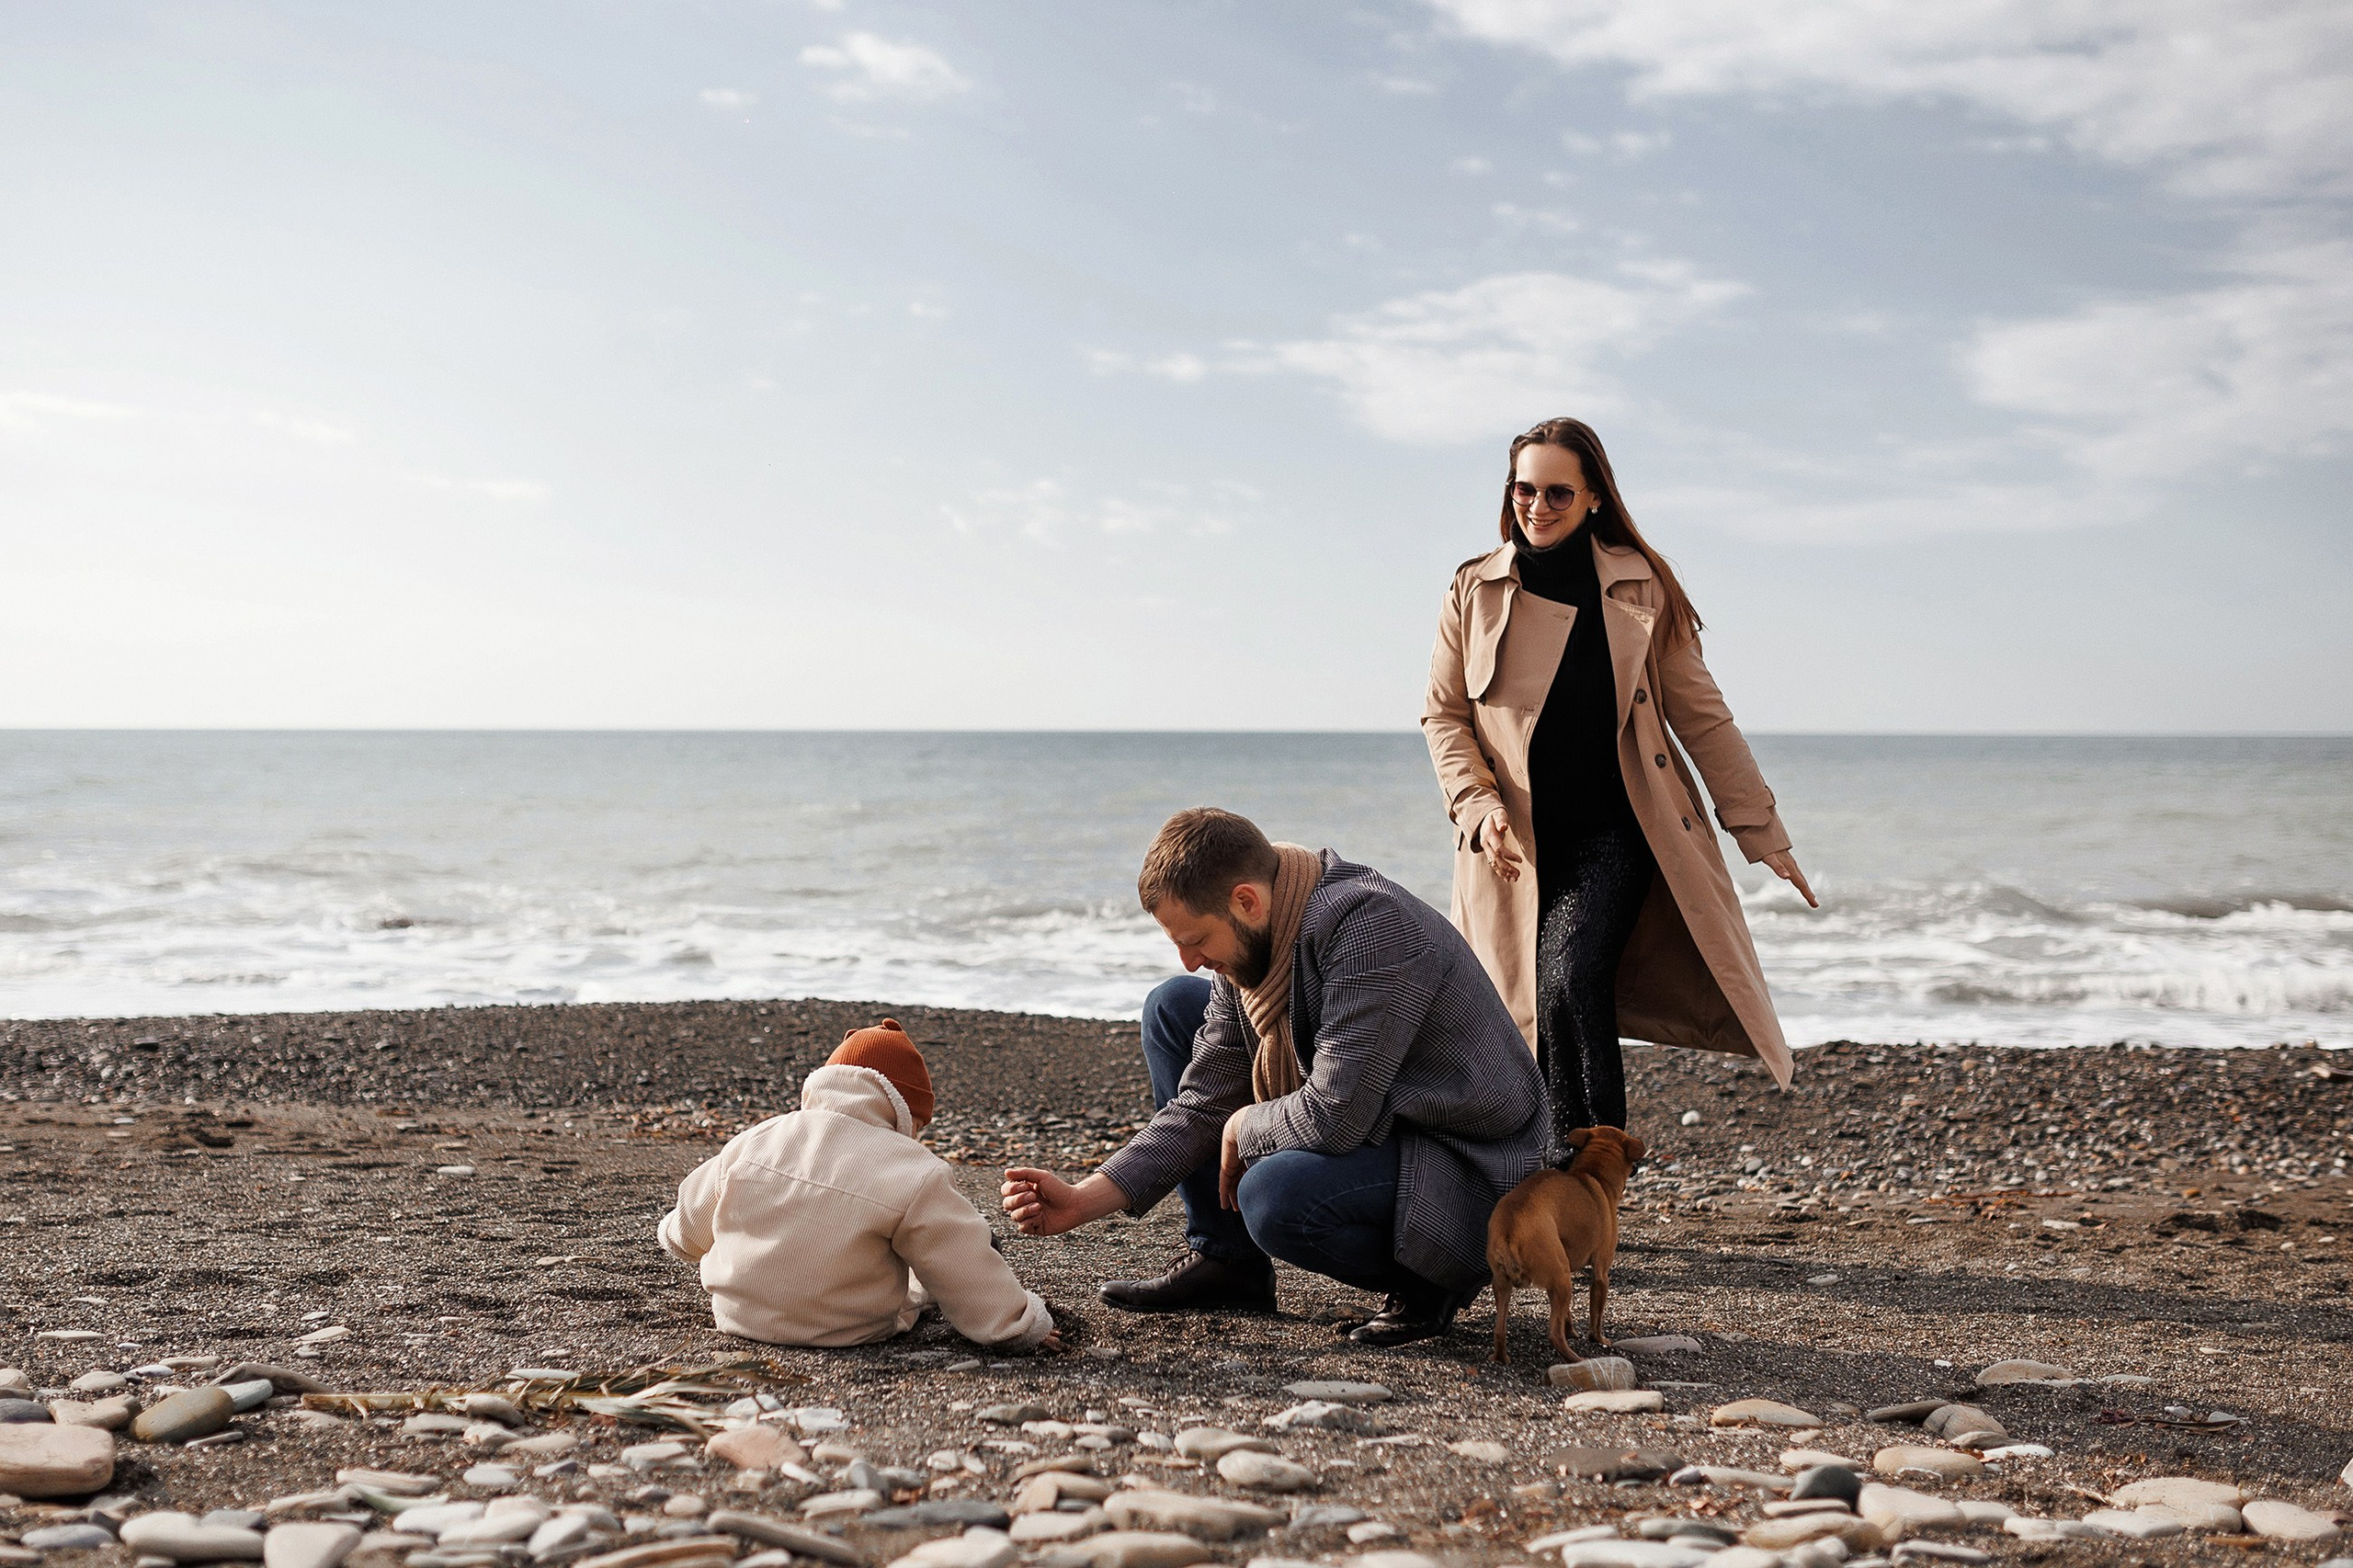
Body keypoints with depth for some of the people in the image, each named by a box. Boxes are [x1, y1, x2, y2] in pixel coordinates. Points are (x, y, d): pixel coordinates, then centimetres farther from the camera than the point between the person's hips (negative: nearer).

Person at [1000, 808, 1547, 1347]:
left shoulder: (1369, 924, -29)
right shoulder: (1250, 943, -1)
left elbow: (1334, 1116, -33)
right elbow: (1202, 1108, 2)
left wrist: (1244, 1127, -12)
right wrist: (1083, 1201, -7)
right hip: (1365, 1128, 9)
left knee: (1275, 1196, -37)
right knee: (1174, 1008, 7)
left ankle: (1429, 1280, -6)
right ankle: (1224, 1259, 13)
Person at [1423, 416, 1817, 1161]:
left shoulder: (1641, 588, 3)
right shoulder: (1475, 590, 5)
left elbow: (1700, 716, 7)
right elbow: (1444, 715, 8)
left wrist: (1763, 834, 6)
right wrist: (1479, 807, -9)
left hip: (1612, 838, -2)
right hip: (1516, 848, 2)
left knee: (1569, 984, -23)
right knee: (1530, 1014, 3)